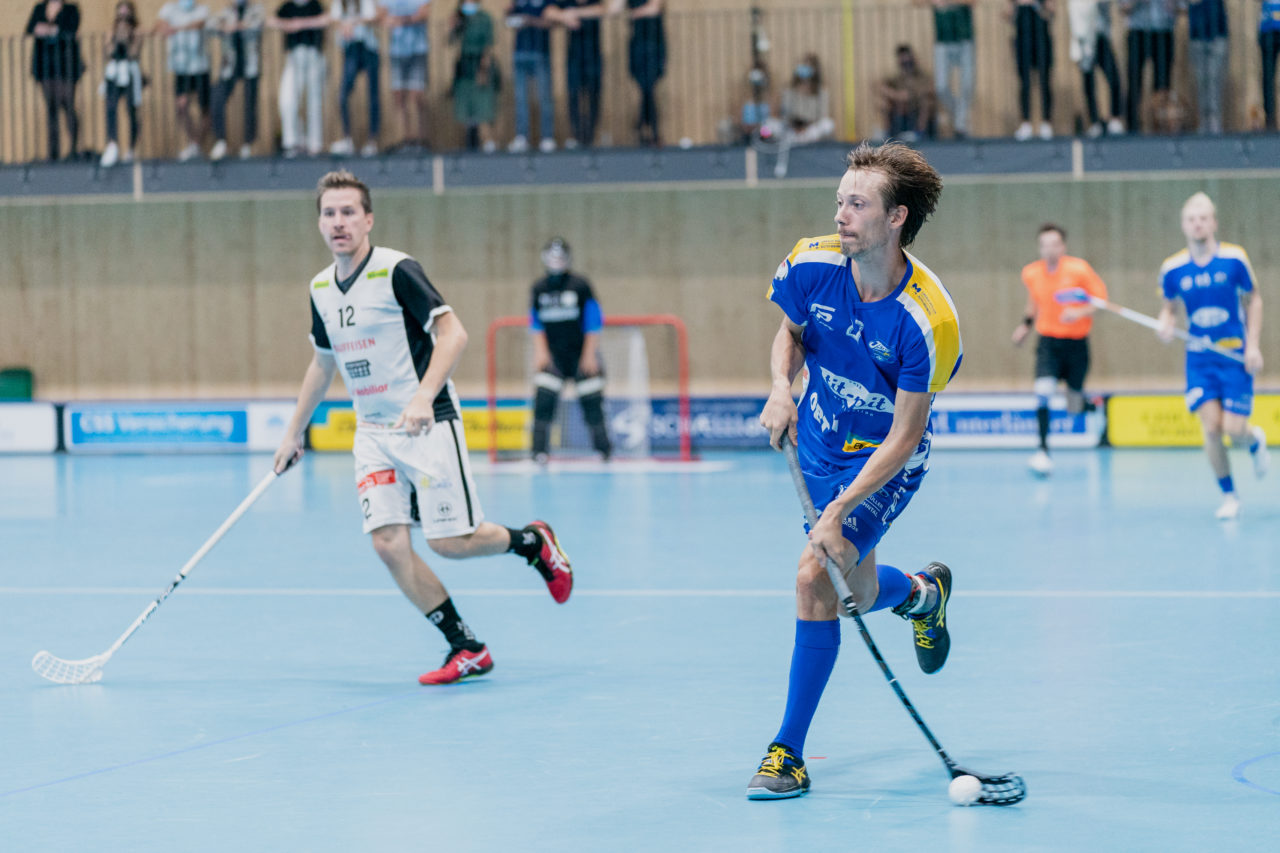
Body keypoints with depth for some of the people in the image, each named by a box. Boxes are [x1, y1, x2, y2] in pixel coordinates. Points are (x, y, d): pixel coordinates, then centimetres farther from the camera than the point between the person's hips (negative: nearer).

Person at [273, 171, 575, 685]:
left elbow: (453, 333, -19)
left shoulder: (397, 271, -13)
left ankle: (532, 541, 23)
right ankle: (466, 649, 0)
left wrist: (423, 397, -31)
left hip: (427, 425, -6)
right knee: (388, 542, -8)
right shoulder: (321, 288, 8)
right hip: (372, 431, 6)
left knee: (448, 541, -8)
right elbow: (323, 362, 23)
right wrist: (294, 432, 26)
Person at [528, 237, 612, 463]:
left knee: (592, 399, 1)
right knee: (544, 398, -13)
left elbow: (594, 323, -5)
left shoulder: (580, 286, -7)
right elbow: (535, 324, 9)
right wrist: (540, 351, -2)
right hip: (552, 355, 2)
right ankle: (539, 450, -10)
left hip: (580, 353, -2)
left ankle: (603, 446, 18)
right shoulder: (539, 288, 3)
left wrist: (590, 355, -8)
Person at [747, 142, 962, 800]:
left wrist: (839, 510, -30)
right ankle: (924, 591, 54)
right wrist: (782, 387, -15)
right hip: (819, 444, 5)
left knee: (815, 575, -21)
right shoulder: (812, 265, -17)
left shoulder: (926, 321, -30)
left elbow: (905, 436, -23)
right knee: (859, 596, 15)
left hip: (884, 461, -5)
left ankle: (789, 754, -9)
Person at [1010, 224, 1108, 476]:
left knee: (1075, 409, 7)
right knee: (1043, 391, -24)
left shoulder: (1079, 269, -13)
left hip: (1076, 343, -1)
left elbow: (1102, 301, -8)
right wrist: (1026, 323, 10)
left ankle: (1090, 405, 46)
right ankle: (1043, 451, -24)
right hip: (1048, 342, 1)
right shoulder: (1030, 274, -1)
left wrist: (1081, 313, -24)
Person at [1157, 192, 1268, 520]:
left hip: (1235, 356, -1)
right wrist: (1165, 323, -14)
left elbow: (1253, 299, 4)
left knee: (1234, 430, -7)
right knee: (1211, 427, -10)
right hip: (1199, 357, 1)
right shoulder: (1172, 268, -4)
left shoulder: (1235, 258, -8)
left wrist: (1253, 345, -5)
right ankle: (1229, 496, 9)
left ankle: (1255, 441, 32)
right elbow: (1169, 306, 11)